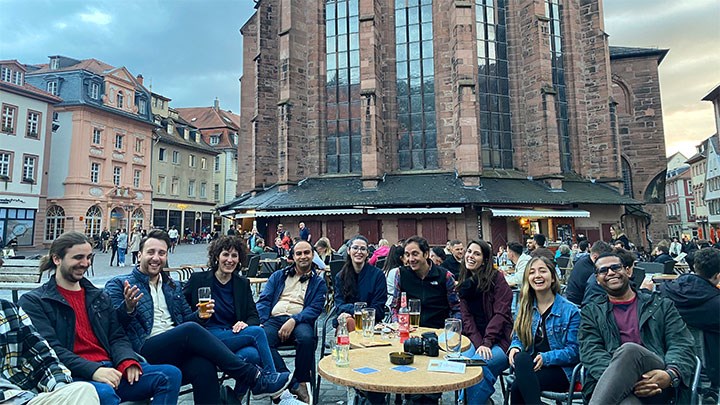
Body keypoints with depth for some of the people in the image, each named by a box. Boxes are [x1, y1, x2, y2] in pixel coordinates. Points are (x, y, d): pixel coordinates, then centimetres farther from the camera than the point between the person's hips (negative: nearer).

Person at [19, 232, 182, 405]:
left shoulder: (99, 297, 22)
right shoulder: (33, 301, 6)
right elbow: (49, 348, -8)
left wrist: (127, 361, -8)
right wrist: (93, 370, -23)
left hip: (110, 369, 5)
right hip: (74, 375, -5)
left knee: (170, 374, -18)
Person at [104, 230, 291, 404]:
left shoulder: (173, 287, 23)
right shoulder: (119, 284, 9)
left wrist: (199, 315, 0)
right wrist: (128, 308, -24)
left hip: (177, 350, 4)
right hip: (145, 351, -3)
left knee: (204, 367, -33)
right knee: (190, 330, -33)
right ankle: (254, 378, -29)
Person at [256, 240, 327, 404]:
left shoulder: (318, 282, 16)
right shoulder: (278, 276, 22)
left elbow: (315, 308, 2)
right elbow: (264, 300, 13)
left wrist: (293, 321, -16)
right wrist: (263, 322, -8)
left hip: (300, 321, -1)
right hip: (274, 319, 2)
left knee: (306, 338, -36)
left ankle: (301, 381, -11)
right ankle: (292, 383, -21)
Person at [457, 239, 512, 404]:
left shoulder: (496, 277, -3)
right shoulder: (464, 283, 12)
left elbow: (501, 313, -9)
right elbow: (466, 317, 4)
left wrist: (487, 343, -16)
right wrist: (478, 344, -11)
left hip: (499, 340, -4)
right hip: (475, 340, 4)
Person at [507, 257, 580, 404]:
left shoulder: (570, 310, -3)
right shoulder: (524, 307, 10)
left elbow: (574, 351, -5)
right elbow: (518, 338, 15)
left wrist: (545, 358, -19)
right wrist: (514, 348, -9)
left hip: (560, 370, -4)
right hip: (527, 366, 4)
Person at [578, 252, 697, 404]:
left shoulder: (661, 305, 21)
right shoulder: (591, 312, 18)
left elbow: (682, 345, 9)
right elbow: (591, 353, 4)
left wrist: (671, 374, -14)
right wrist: (626, 379, -15)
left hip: (656, 383, 3)